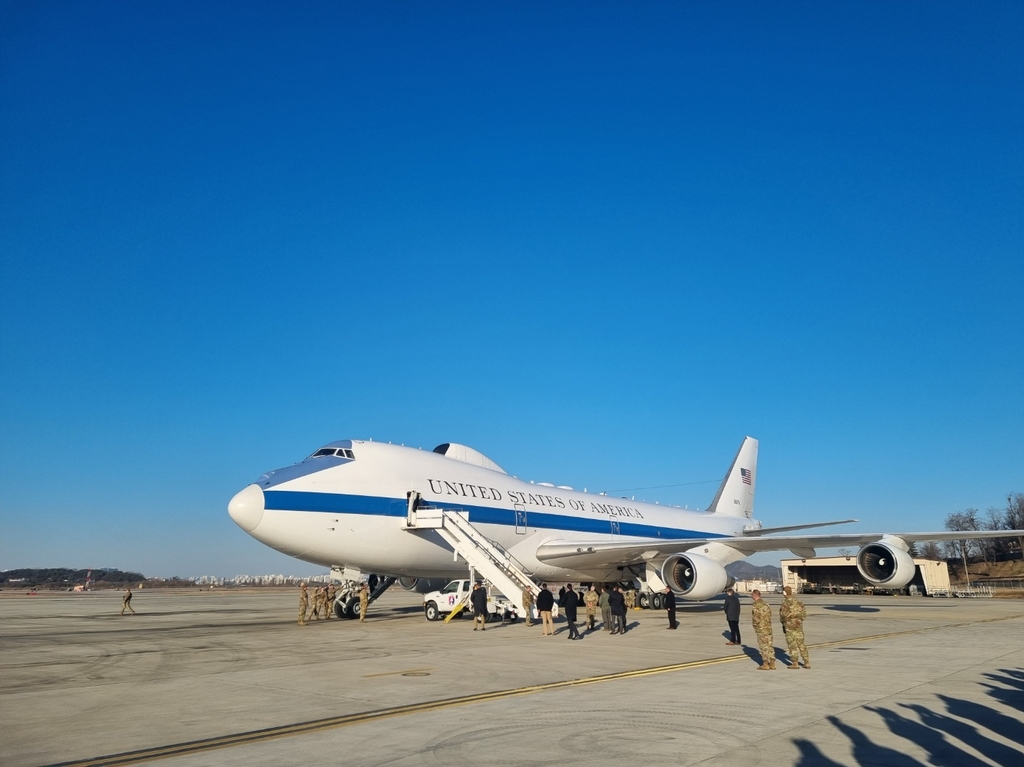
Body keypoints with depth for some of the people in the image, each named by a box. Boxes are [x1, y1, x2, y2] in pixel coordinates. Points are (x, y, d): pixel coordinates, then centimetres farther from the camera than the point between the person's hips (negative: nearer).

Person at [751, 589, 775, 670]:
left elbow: (757, 617, -19)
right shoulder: (765, 603, 11)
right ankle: (772, 664, 14)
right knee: (769, 645, 10)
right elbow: (769, 614, 16)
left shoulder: (757, 604, -15)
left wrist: (752, 614, -1)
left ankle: (765, 664, 2)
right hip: (768, 627, 8)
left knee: (763, 646, -2)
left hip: (761, 628, -8)